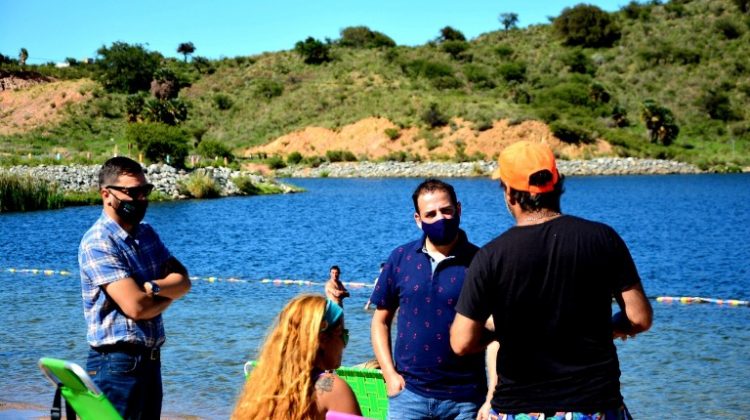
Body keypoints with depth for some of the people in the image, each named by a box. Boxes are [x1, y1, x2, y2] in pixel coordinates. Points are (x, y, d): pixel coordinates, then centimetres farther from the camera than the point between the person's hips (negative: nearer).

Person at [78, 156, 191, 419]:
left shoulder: (146, 233, 12)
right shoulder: (98, 243, -15)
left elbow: (183, 281, 4)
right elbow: (136, 307, -22)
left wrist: (153, 287, -17)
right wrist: (169, 294, -2)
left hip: (151, 358, 9)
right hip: (117, 363, -8)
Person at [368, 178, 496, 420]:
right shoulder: (401, 259, 5)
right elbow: (381, 320, 12)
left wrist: (492, 398, -9)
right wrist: (389, 374, 0)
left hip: (464, 399, -2)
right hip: (408, 392, 2)